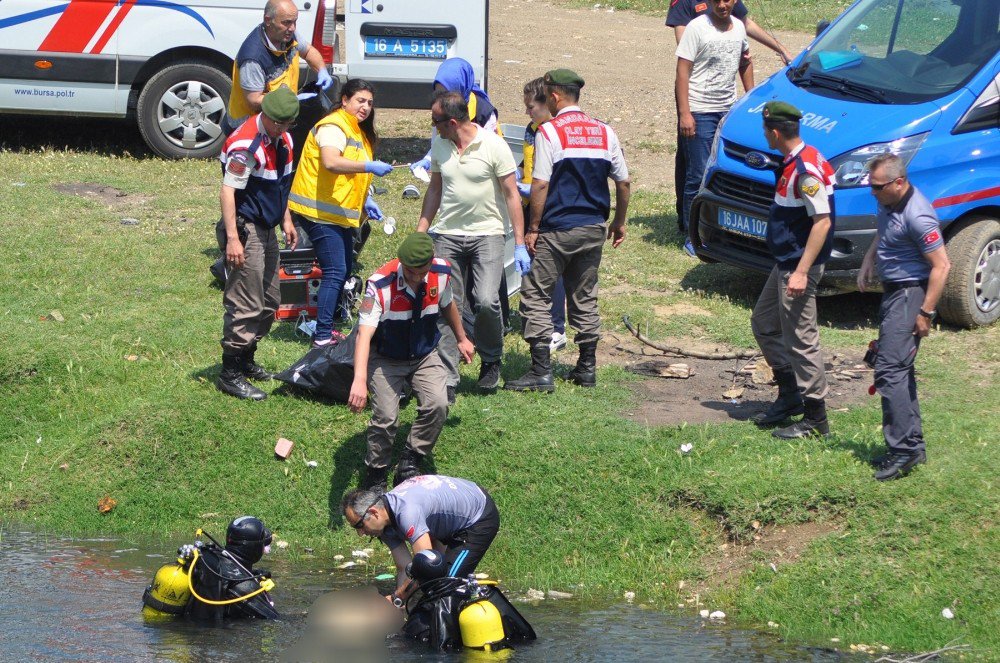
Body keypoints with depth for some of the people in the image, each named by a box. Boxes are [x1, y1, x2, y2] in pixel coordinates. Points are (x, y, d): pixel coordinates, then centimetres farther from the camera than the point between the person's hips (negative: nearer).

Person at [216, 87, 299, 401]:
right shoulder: (246, 144, -21)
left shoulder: (283, 139, 9)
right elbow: (228, 191, -23)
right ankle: (230, 374, -5)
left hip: (267, 230, 10)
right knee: (246, 305, -10)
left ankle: (246, 361, 29)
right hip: (246, 229, -10)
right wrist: (232, 237, -26)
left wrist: (286, 220, 22)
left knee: (270, 302, 16)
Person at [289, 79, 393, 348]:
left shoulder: (358, 131, 18)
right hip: (320, 211, -11)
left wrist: (365, 200, 16)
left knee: (345, 270, 14)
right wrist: (369, 167, -40)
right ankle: (322, 336, -14)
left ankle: (327, 328, 23)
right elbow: (331, 162, -34)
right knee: (335, 272, -14)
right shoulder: (333, 127, -15)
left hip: (340, 212, 11)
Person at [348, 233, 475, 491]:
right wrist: (359, 380, -52)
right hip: (386, 360, -4)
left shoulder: (441, 273, -15)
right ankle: (376, 473, 5)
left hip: (425, 356, 4)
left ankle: (410, 462, 2)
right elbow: (364, 333, -39)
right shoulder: (380, 284, -30)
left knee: (438, 405, -20)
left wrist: (461, 339, 26)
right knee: (386, 417, -21)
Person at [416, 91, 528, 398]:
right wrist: (420, 232, 12)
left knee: (486, 301, -18)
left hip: (487, 234, -4)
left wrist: (520, 244, -9)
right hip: (447, 235, 4)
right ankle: (447, 381, 2)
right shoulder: (439, 146, 5)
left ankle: (491, 360, 9)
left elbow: (511, 194, -6)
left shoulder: (494, 146, -10)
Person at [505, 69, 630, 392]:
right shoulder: (604, 132, 5)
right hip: (594, 229, 6)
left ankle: (541, 372, -5)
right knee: (585, 298, 16)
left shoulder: (550, 132, -11)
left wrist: (533, 228, -8)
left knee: (536, 296, 0)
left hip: (557, 230, -6)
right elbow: (623, 182, 9)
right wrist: (619, 223, 21)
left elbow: (540, 185, -15)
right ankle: (587, 367, 18)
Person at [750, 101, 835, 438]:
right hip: (785, 263, 11)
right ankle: (790, 395, 31)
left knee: (800, 339, -5)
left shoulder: (806, 170, -23)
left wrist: (801, 272, -30)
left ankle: (815, 419, 2)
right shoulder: (794, 162, 9)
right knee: (764, 323, 21)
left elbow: (822, 221, -27)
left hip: (798, 267, -11)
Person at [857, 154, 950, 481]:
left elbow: (941, 266, -22)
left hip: (910, 294, -10)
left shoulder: (917, 217, -23)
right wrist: (868, 262, 8)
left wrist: (926, 313, -22)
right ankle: (913, 444, 20)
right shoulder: (888, 204, 6)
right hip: (893, 292, 10)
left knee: (890, 369, -16)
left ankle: (903, 447, -16)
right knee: (899, 369, 13)